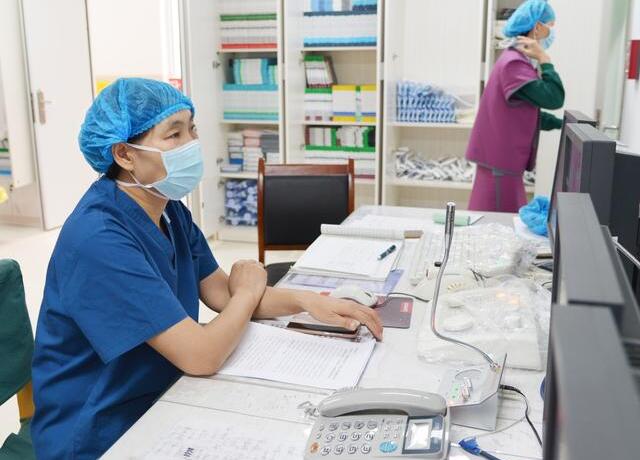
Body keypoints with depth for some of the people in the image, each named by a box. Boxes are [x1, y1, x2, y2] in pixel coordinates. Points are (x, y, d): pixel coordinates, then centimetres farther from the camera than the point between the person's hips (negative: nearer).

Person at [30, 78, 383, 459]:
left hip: (159, 404, 7)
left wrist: (307, 302, -12)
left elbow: (221, 293, 4)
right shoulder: (99, 239, -28)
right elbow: (202, 356, -28)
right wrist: (250, 290, -10)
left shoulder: (171, 211, 0)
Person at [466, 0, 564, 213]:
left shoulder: (518, 60, 15)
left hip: (504, 157, 10)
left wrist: (562, 124, 15)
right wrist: (544, 59, -17)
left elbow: (530, 111, 20)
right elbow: (553, 99, -24)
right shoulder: (514, 63, -19)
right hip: (501, 159, -10)